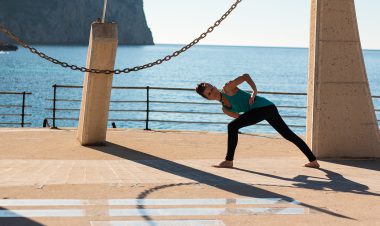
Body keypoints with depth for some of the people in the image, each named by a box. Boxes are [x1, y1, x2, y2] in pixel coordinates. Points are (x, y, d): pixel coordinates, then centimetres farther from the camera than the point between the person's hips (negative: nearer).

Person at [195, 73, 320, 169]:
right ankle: (313, 160, 22)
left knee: (232, 126, -15)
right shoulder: (224, 109, 20)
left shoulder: (227, 88, -1)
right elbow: (241, 118, 19)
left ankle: (229, 161, -9)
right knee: (289, 135, 15)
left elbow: (245, 76, -2)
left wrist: (254, 90, -13)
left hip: (263, 106, -10)